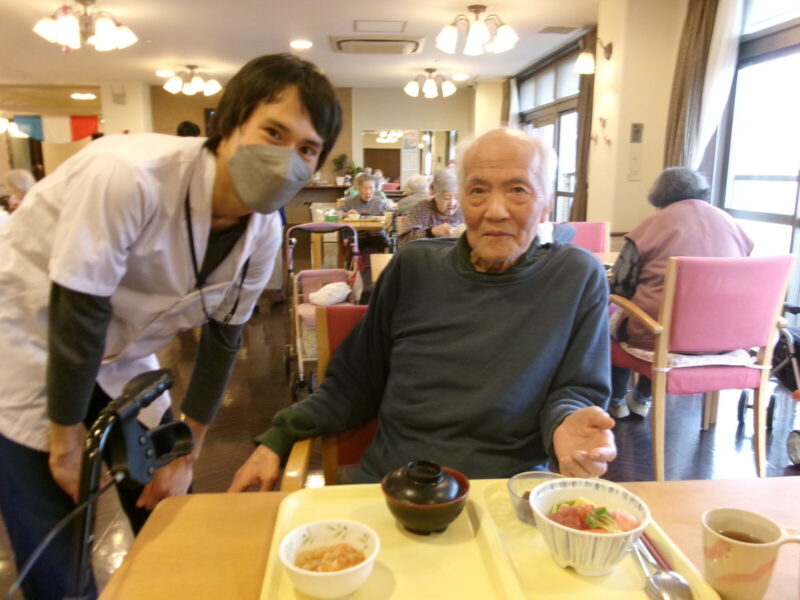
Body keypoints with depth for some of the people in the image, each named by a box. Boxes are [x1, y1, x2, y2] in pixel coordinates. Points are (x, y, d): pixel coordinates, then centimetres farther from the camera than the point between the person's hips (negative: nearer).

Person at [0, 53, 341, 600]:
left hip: (119, 358, 6)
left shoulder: (264, 233, -11)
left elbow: (222, 338, -2)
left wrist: (186, 454, 1)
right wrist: (68, 441, -13)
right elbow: (77, 315, -25)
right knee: (57, 556, -2)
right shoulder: (129, 175, -32)